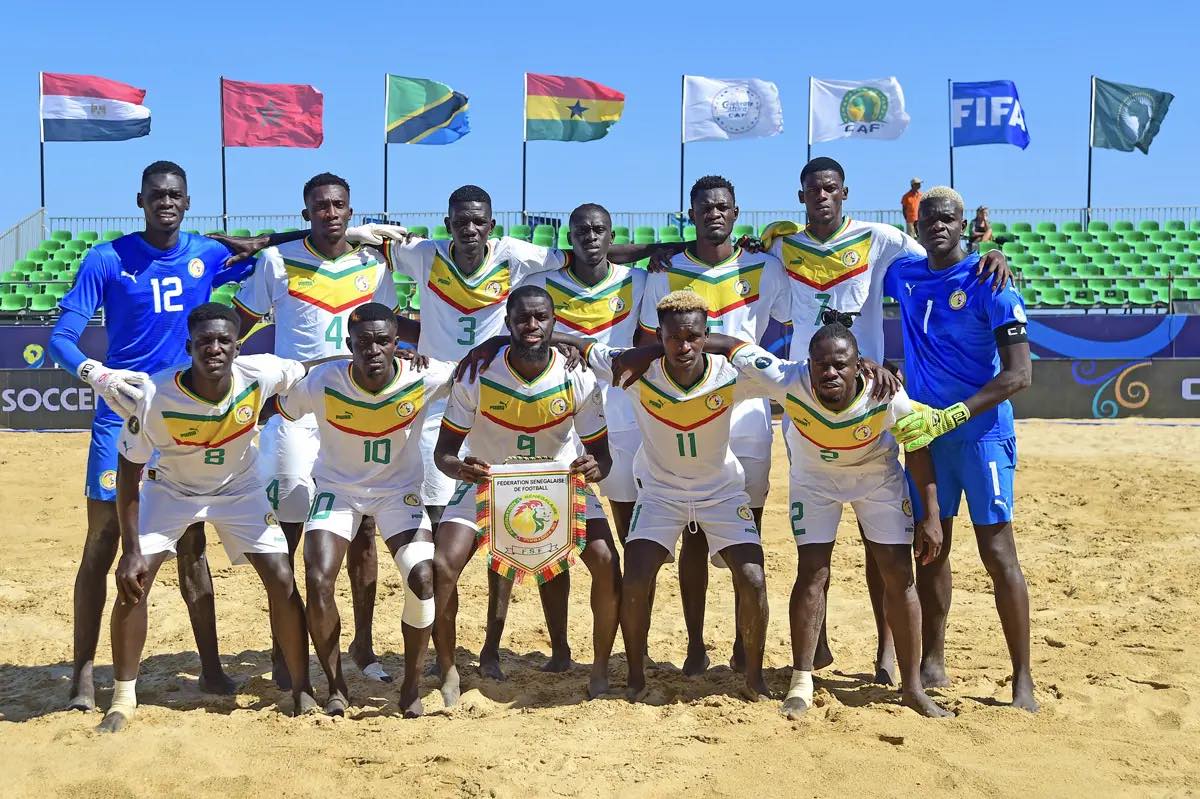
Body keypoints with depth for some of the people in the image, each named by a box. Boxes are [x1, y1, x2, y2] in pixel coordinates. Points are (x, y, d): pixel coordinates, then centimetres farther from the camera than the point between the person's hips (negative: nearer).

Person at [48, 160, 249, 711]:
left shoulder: (205, 255, 3)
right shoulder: (106, 260, -7)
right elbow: (60, 338, -11)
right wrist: (96, 374, -32)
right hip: (122, 415, -3)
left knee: (192, 542, 8)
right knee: (102, 544, 0)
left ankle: (211, 668, 15)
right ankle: (84, 674, 9)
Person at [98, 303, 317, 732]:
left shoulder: (259, 375, -28)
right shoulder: (157, 397, -32)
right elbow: (129, 472, -21)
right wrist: (131, 549, -23)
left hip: (239, 489, 1)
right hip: (170, 489, -1)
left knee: (282, 580, -8)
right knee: (133, 580, -13)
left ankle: (302, 691, 8)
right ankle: (123, 697, 5)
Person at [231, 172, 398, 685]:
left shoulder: (373, 264, 5)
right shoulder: (277, 261, -2)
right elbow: (240, 322, 6)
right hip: (295, 414, -3)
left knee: (363, 531, 7)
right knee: (287, 532, 0)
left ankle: (362, 643, 21)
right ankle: (283, 650, 11)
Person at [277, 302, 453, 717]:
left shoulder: (422, 378, -21)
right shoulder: (323, 383, -23)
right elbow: (274, 410, -6)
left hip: (399, 491, 0)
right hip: (337, 489, 0)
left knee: (424, 580, -19)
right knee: (317, 581, -18)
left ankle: (411, 688, 2)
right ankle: (336, 687, 5)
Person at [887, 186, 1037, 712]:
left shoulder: (988, 283, -11)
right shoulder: (905, 275, 6)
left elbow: (1019, 375, -15)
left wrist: (947, 417, -23)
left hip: (981, 433, -5)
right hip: (923, 432, 6)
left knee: (997, 553, -6)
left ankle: (1023, 680, 1)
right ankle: (932, 664, 21)